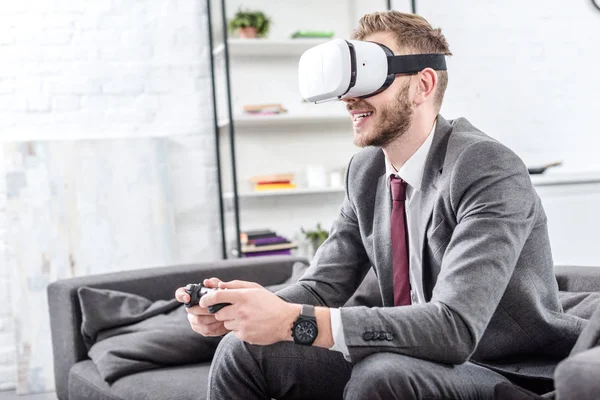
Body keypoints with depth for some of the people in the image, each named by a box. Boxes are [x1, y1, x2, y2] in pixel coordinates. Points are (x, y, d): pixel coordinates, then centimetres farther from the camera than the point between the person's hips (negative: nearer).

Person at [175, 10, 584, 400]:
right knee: (243, 351, -6)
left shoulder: (490, 171, -22)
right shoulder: (365, 171, 2)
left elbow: (455, 326, -32)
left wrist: (294, 321, -37)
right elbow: (322, 286, 3)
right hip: (415, 358, 6)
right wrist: (237, 312, -19)